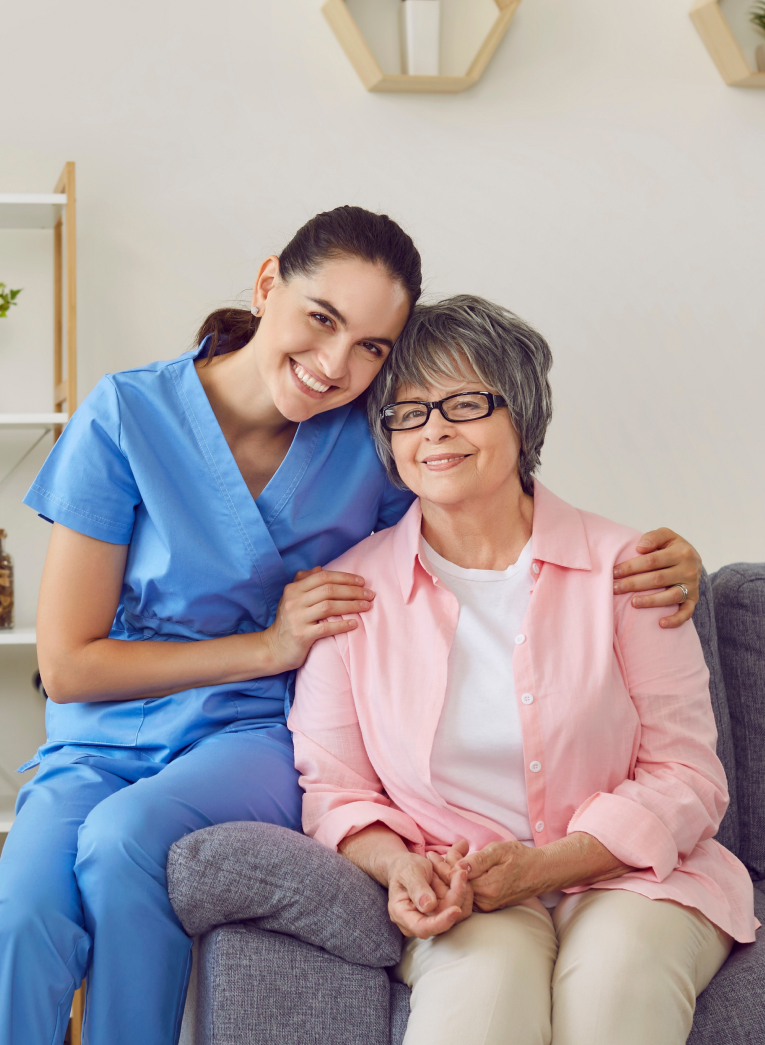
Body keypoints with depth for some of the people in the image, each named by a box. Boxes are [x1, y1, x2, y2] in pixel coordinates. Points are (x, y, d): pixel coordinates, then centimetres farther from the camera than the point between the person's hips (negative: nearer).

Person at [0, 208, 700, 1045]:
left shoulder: (372, 441, -2)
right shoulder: (127, 418, -7)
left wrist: (653, 562, -13)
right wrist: (269, 647, -12)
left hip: (257, 736, 1)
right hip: (104, 747, 0)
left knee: (126, 836, -33)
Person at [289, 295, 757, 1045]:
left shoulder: (621, 567, 0)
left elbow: (685, 776, -1)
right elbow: (332, 786, 7)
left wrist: (543, 865, -15)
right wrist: (400, 867, -15)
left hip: (625, 877, 0)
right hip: (456, 896, 0)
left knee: (615, 976, -33)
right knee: (486, 976, -33)